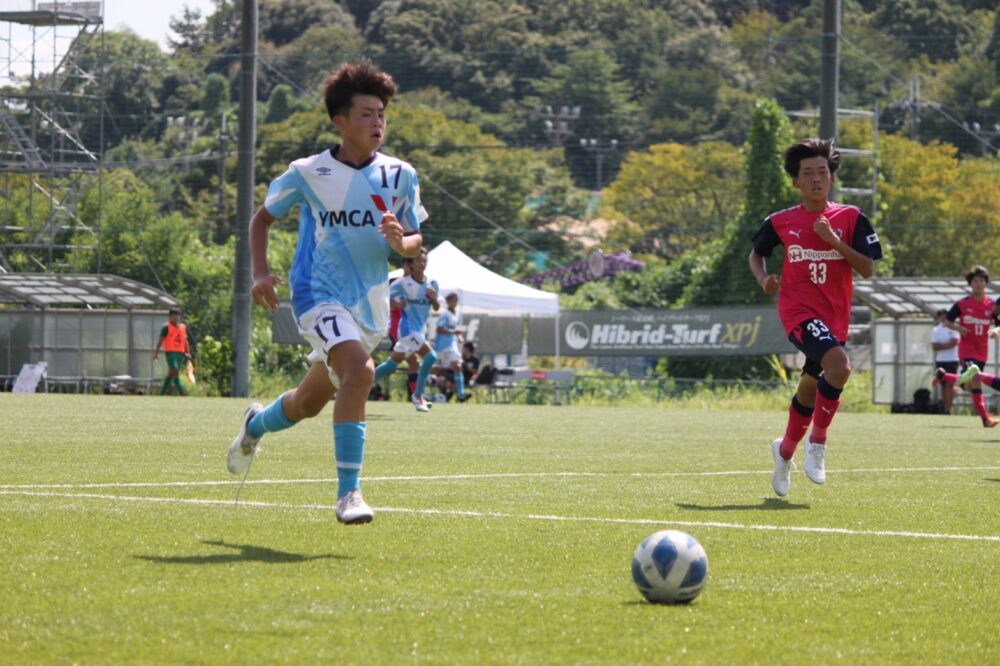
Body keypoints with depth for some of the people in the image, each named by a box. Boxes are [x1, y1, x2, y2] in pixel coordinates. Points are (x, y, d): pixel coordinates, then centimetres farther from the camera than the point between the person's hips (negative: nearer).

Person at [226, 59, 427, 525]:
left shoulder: (400, 176, 2)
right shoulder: (307, 173, -6)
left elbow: (415, 242, 9)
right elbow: (262, 217, 9)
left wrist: (401, 241, -15)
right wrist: (260, 272, -5)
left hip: (369, 304, 5)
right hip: (319, 294, -5)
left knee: (309, 403, 16)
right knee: (359, 369, -31)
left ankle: (256, 423, 51)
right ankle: (348, 493, -29)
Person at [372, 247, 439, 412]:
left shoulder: (431, 284, 6)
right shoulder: (403, 283, -8)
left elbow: (436, 308, 8)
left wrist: (434, 298, -14)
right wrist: (395, 303, -23)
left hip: (420, 330, 7)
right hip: (408, 328, -7)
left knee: (391, 365, 6)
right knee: (430, 356, -21)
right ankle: (418, 396, -14)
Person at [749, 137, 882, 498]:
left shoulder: (851, 219, 2)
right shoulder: (781, 222, 2)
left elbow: (868, 268, -4)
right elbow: (756, 254, 19)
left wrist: (834, 240, -15)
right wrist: (764, 279, -2)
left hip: (835, 316, 3)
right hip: (798, 309, -3)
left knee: (810, 389, 12)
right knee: (838, 365, -28)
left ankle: (785, 451, 38)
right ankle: (817, 442, -11)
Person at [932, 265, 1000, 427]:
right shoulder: (962, 304, -4)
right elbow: (947, 320, 4)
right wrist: (957, 328, -16)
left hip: (982, 350, 4)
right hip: (967, 348, -4)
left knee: (967, 385, 11)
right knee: (975, 379, -22)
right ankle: (985, 418, -20)